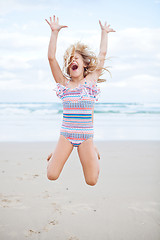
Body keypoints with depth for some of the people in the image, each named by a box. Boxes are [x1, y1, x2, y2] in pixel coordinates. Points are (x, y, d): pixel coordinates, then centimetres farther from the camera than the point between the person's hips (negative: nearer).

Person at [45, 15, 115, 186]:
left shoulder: (90, 81, 3)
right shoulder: (64, 83, 4)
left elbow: (102, 54, 4)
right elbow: (51, 57, -3)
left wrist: (104, 33, 12)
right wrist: (54, 32, -6)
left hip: (86, 136, -1)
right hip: (66, 135, 1)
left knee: (91, 181, 0)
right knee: (51, 176, -7)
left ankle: (93, 153, 31)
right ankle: (58, 153, 26)